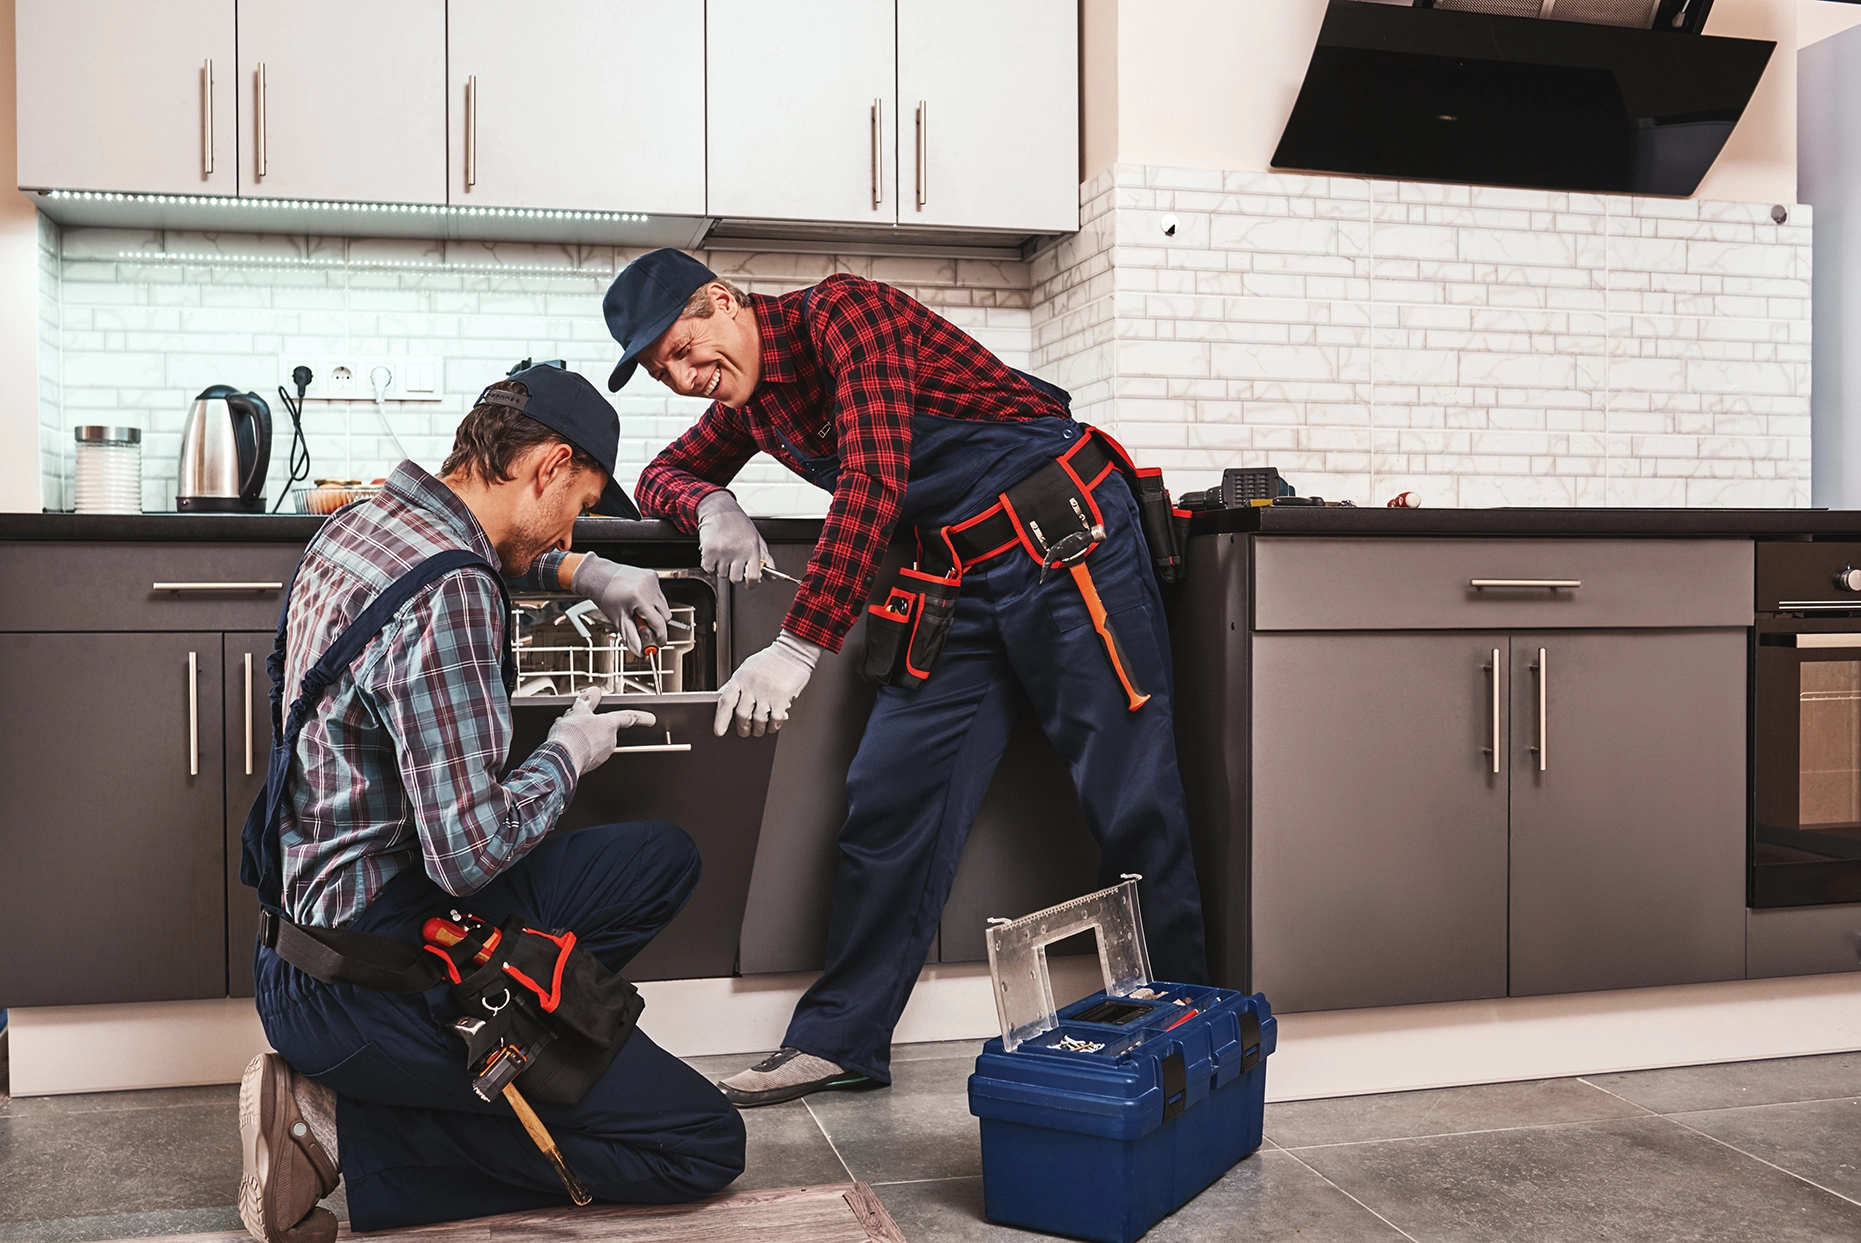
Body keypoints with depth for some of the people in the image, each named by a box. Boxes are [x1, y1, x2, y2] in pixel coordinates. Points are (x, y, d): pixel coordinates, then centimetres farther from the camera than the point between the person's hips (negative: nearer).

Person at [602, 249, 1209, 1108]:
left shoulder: (841, 309, -14)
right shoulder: (747, 401, 13)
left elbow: (874, 481, -24)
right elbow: (663, 474, 24)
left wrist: (798, 647, -28)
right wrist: (710, 506, -2)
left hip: (1065, 541, -7)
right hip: (955, 579, 8)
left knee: (1132, 800, -4)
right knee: (887, 795, 0)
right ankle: (839, 1039, 8)